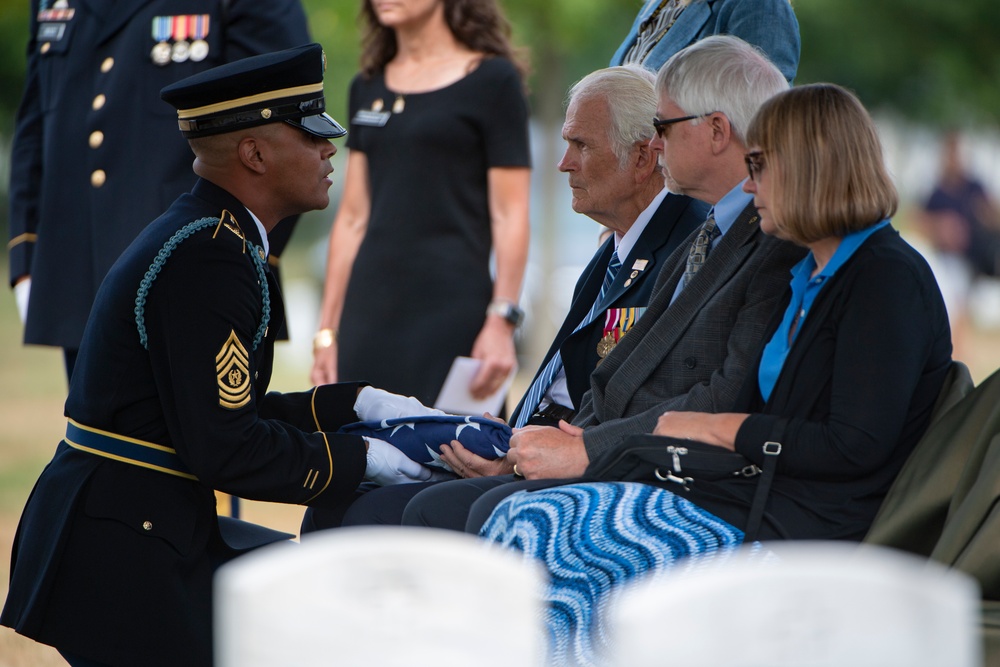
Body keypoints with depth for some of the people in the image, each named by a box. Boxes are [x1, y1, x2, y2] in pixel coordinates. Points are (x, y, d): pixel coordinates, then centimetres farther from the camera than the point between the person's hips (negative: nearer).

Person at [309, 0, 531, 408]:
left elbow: (510, 216, -6)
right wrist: (327, 330, 13)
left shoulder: (491, 80, -1)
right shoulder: (368, 88, 15)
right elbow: (352, 218, 16)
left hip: (452, 312, -5)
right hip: (370, 312, 5)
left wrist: (502, 321, -15)